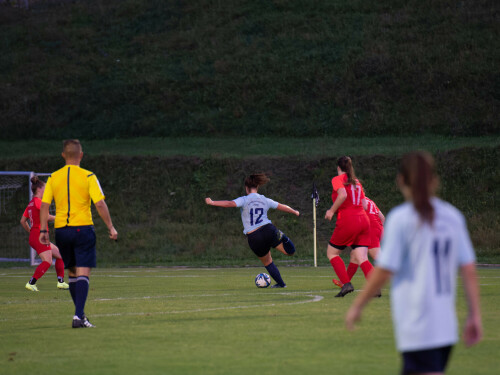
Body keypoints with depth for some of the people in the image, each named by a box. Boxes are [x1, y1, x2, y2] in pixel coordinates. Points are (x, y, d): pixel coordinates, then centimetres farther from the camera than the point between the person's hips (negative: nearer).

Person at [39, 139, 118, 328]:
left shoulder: (53, 178, 4)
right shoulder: (88, 177, -5)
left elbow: (44, 205, 1)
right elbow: (100, 204, -10)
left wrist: (43, 230, 6)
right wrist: (111, 227, -3)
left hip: (61, 230, 4)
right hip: (83, 228, -4)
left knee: (72, 273, 16)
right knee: (83, 273, -5)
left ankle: (80, 313, 21)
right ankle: (79, 316, -17)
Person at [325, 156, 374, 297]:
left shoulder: (337, 179, 1)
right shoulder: (357, 182, 20)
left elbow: (343, 195, -19)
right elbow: (363, 204, 15)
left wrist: (332, 211, -9)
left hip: (347, 222, -6)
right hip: (363, 220, 6)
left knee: (331, 253, 10)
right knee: (361, 258, -1)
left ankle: (346, 284, -7)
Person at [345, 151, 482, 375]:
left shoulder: (400, 218, -8)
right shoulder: (453, 216, 7)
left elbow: (383, 272, -10)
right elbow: (469, 270, 5)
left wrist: (357, 306, 2)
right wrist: (474, 315, 10)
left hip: (417, 329, -6)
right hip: (446, 326, 6)